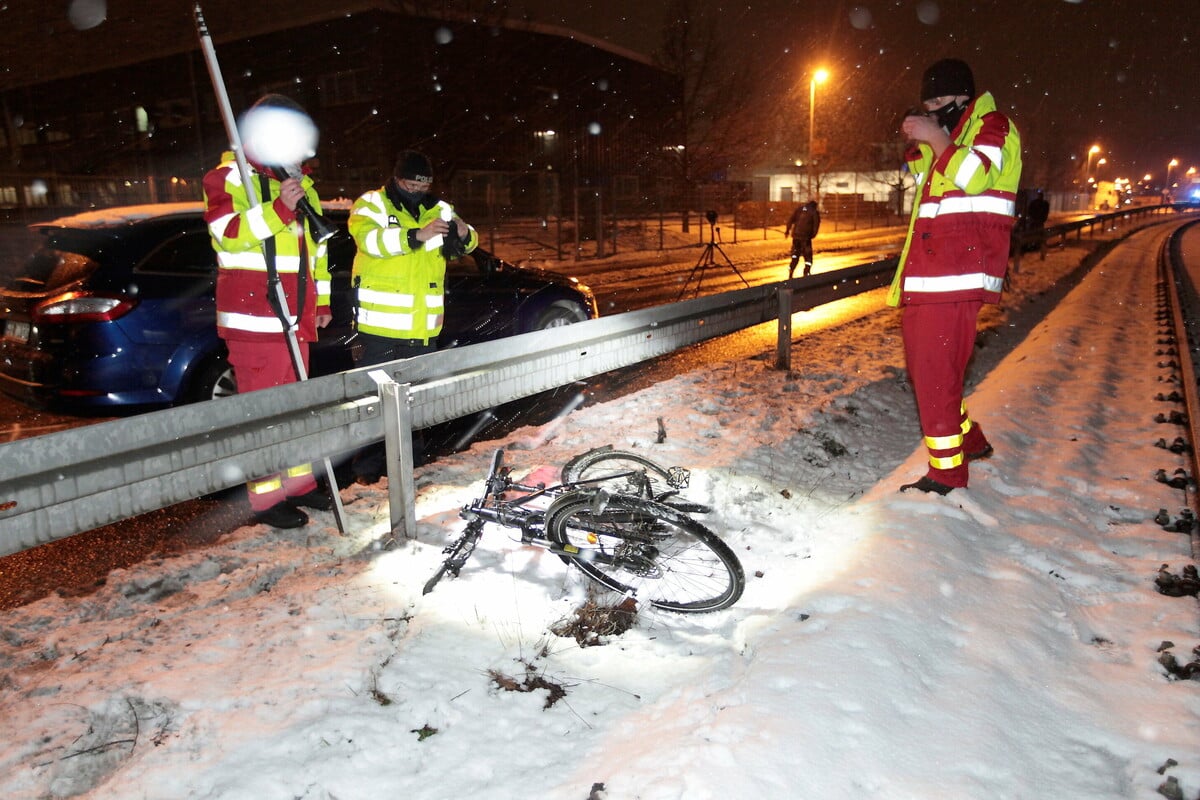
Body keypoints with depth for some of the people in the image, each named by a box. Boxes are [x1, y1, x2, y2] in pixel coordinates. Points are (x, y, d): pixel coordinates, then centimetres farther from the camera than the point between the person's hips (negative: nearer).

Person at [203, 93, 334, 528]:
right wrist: (278, 209, -28)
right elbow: (226, 233, -19)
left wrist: (321, 301, 20)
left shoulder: (300, 182, 19)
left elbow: (316, 246, 22)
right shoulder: (227, 177, -4)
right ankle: (266, 498, 3)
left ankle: (298, 482, 25)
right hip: (254, 317, -7)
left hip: (296, 317, 8)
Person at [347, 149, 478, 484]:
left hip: (423, 325, 5)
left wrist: (463, 234, -18)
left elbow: (464, 245, 7)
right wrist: (416, 235, -36)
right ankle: (368, 465, 10)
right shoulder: (371, 204, -4)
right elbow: (369, 239, -22)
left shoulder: (439, 208, 11)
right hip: (381, 322, -4)